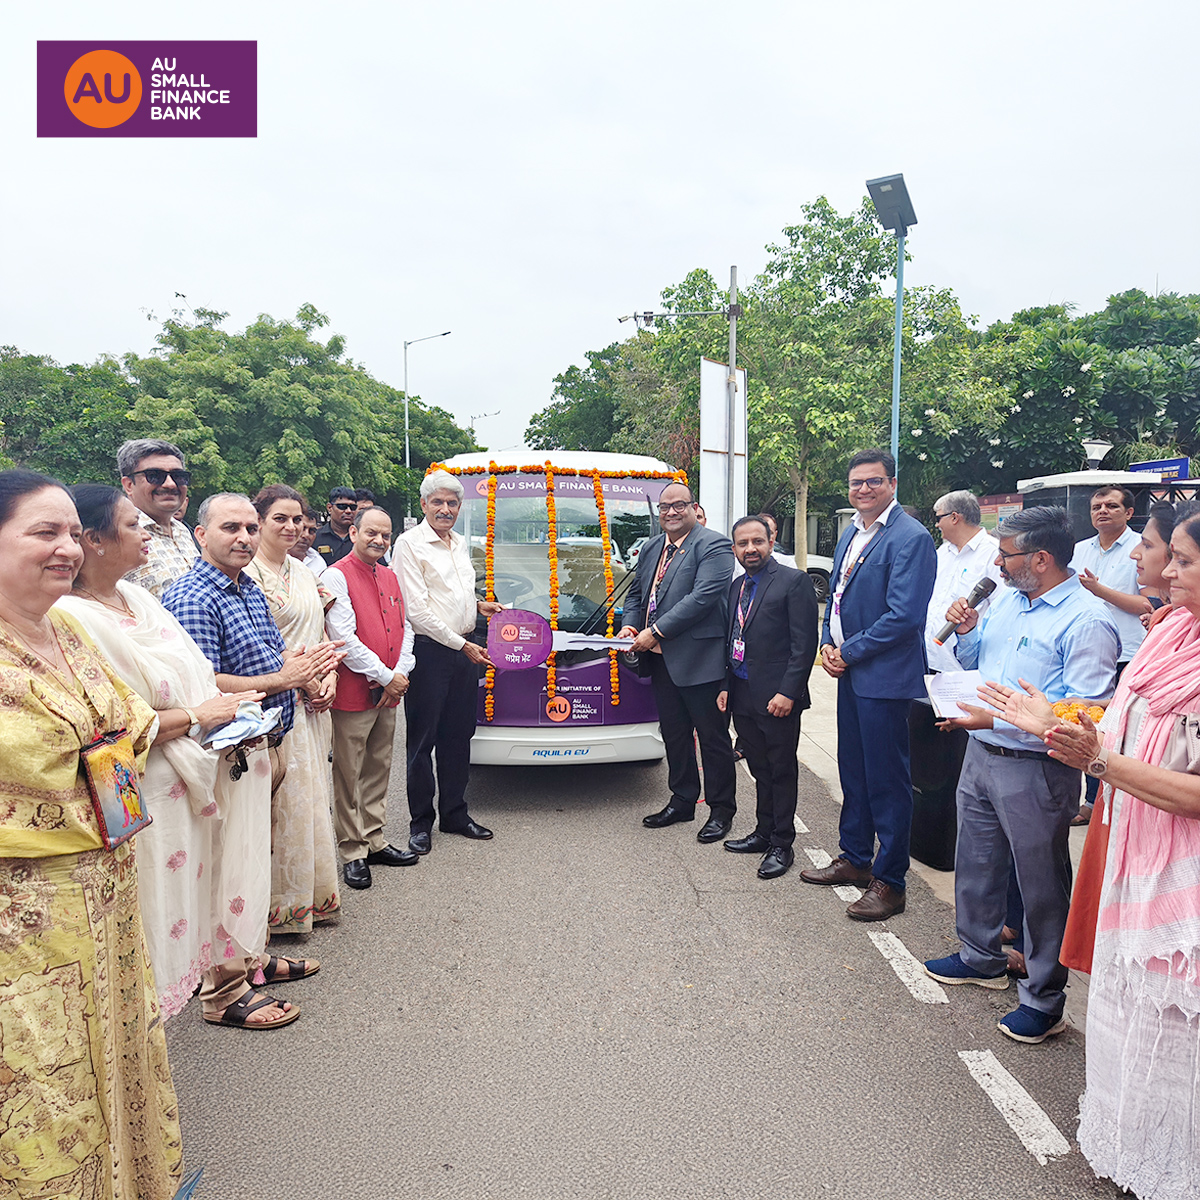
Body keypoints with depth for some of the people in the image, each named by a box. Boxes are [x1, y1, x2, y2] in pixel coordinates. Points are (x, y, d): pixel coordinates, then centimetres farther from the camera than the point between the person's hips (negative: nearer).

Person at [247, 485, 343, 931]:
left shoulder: (302, 572, 14)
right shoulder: (250, 574, -11)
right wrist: (302, 679, -14)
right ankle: (283, 903, 12)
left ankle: (313, 893, 26)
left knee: (313, 793, 14)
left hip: (314, 701, 8)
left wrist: (329, 676, 3)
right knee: (286, 798, -2)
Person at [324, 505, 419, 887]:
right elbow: (344, 638, -17)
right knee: (349, 775, 2)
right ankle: (353, 853, 12)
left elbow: (405, 627, 14)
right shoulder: (337, 576, -10)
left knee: (379, 770, 15)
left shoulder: (389, 577, 13)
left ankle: (375, 842, 27)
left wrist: (402, 675, -1)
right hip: (352, 693, -7)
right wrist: (385, 677, -15)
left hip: (389, 695, 7)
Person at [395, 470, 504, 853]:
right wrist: (461, 644, -14)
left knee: (458, 736, 14)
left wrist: (478, 605, 10)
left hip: (464, 651, 7)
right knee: (423, 739, 3)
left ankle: (454, 814, 27)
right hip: (429, 650, -7)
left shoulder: (460, 543, 16)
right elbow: (417, 610, -14)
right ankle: (421, 822, 15)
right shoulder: (410, 543, -8)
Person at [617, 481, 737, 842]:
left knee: (712, 736, 4)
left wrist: (655, 632, -21)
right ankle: (682, 801, 32)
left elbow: (703, 597, -21)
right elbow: (636, 592, 21)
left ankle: (721, 810, 17)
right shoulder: (651, 548, 15)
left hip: (700, 660, -8)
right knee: (674, 734, 17)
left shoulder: (713, 546, -10)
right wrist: (630, 625, 0)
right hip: (661, 660, 8)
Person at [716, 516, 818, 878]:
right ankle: (764, 832, 29)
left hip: (776, 698, -6)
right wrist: (726, 686, 11)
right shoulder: (736, 587, 14)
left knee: (782, 772, 5)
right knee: (760, 770, 17)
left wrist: (787, 692, -17)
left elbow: (804, 644, -13)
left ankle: (781, 845, 15)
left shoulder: (794, 582, -8)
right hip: (743, 697, 7)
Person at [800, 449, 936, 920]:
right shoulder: (850, 535, 13)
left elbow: (904, 616, -21)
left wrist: (849, 652, -14)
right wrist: (827, 644, 3)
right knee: (852, 771, 19)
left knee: (887, 779, 1)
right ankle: (855, 858, 35)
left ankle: (889, 882, 14)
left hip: (884, 677, -9)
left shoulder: (910, 537, -15)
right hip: (848, 671, 9)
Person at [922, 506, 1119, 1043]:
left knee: (1042, 884, 7)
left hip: (1035, 771, -8)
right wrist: (967, 630, -2)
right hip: (980, 755, 8)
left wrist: (998, 719, -27)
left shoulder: (1087, 621, -18)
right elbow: (973, 660, 19)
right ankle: (982, 958, 43)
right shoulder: (1007, 599, 6)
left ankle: (1043, 999, 24)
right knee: (976, 862, 22)